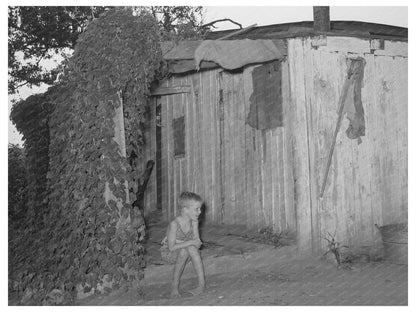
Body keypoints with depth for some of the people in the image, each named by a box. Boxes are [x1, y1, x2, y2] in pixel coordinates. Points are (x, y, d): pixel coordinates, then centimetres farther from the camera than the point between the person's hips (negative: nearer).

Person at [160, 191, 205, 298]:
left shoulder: (194, 222, -10)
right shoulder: (174, 224, -26)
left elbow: (198, 242, -11)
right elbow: (172, 247, -27)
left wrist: (179, 242, -23)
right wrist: (190, 242, -30)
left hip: (184, 251, 5)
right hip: (168, 253, -5)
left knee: (192, 248, -27)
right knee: (184, 250, -33)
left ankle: (202, 283, -23)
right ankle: (175, 285, -20)